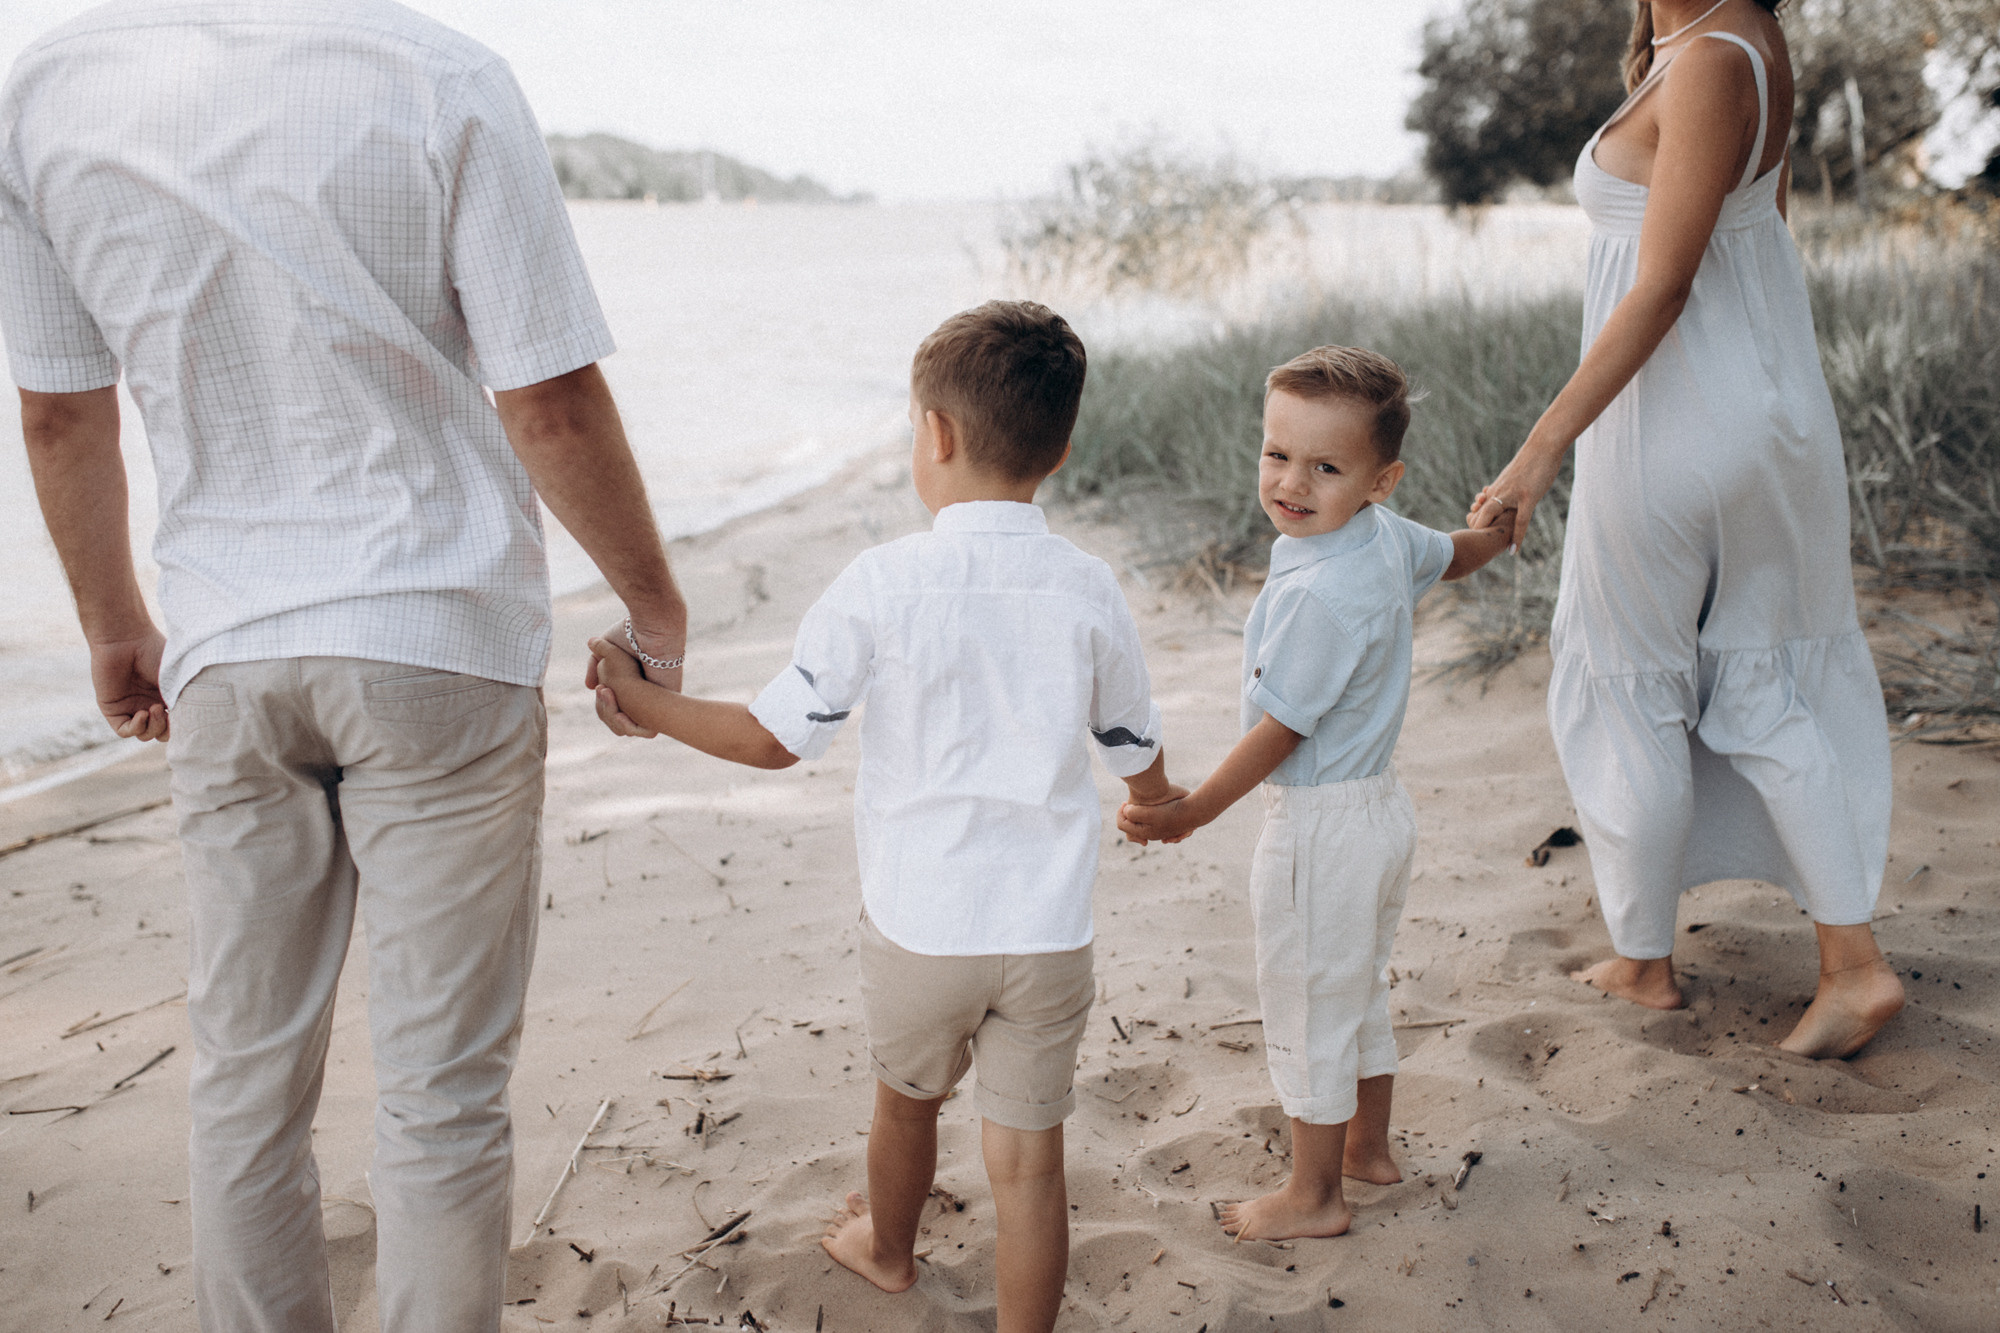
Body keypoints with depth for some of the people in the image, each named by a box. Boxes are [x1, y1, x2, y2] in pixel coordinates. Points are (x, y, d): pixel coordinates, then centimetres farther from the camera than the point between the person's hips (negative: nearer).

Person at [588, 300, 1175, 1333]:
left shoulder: (883, 583, -13)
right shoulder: (1089, 591, -4)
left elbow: (775, 738, -9)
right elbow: (1139, 761, 9)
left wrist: (645, 702, 5)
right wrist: (1164, 803, 33)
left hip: (918, 922, 0)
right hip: (1048, 933, 0)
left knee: (907, 1097, 26)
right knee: (1027, 1155, 8)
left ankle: (887, 1247, 52)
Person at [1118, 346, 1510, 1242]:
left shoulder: (1319, 594, -29)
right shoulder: (1390, 538, -2)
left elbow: (1280, 729, -24)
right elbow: (1456, 555, 20)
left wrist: (1191, 813, -17)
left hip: (1319, 828, -10)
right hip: (1381, 806, 10)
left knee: (1308, 1012, 7)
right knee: (1361, 993, 25)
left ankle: (1314, 1196, 23)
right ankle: (1369, 1148, 43)